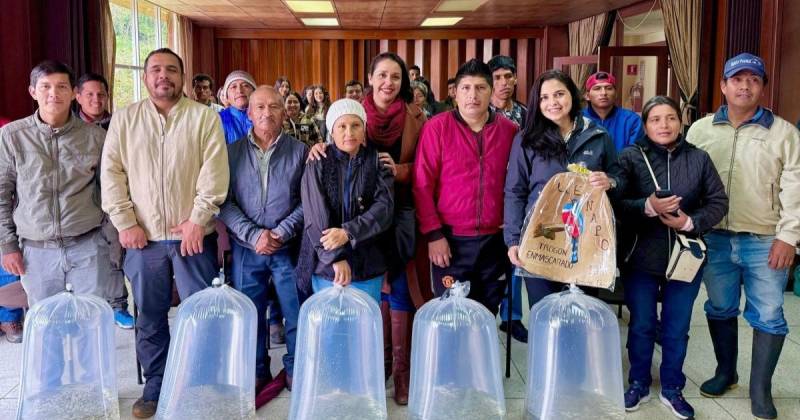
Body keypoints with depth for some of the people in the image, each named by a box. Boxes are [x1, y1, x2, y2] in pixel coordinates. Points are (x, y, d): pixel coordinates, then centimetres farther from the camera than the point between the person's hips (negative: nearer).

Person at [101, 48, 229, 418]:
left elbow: (214, 172, -7)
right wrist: (125, 222, -5)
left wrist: (198, 220, -13)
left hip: (193, 235, -2)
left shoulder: (204, 117, 0)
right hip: (143, 236, 2)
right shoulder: (123, 119, 7)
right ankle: (155, 387, 27)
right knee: (149, 317, 11)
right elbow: (111, 173, 3)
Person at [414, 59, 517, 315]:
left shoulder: (509, 130, 2)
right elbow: (423, 185, -7)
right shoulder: (437, 127, -6)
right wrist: (433, 234, -10)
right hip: (451, 241, -2)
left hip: (495, 241, 3)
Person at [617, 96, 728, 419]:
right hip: (640, 257, -1)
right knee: (641, 325, 12)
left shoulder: (699, 159, 0)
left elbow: (718, 202, 1)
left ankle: (672, 389, 30)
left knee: (676, 329, 12)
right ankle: (638, 384, 31)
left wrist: (691, 222, -14)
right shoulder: (631, 157, -6)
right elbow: (615, 202, -14)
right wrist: (648, 207, -29)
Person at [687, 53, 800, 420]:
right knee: (720, 309, 14)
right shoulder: (701, 130, 5)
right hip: (715, 238, 2)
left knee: (768, 316, 4)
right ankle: (725, 371, 34)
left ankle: (760, 389, 19)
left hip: (766, 241, -2)